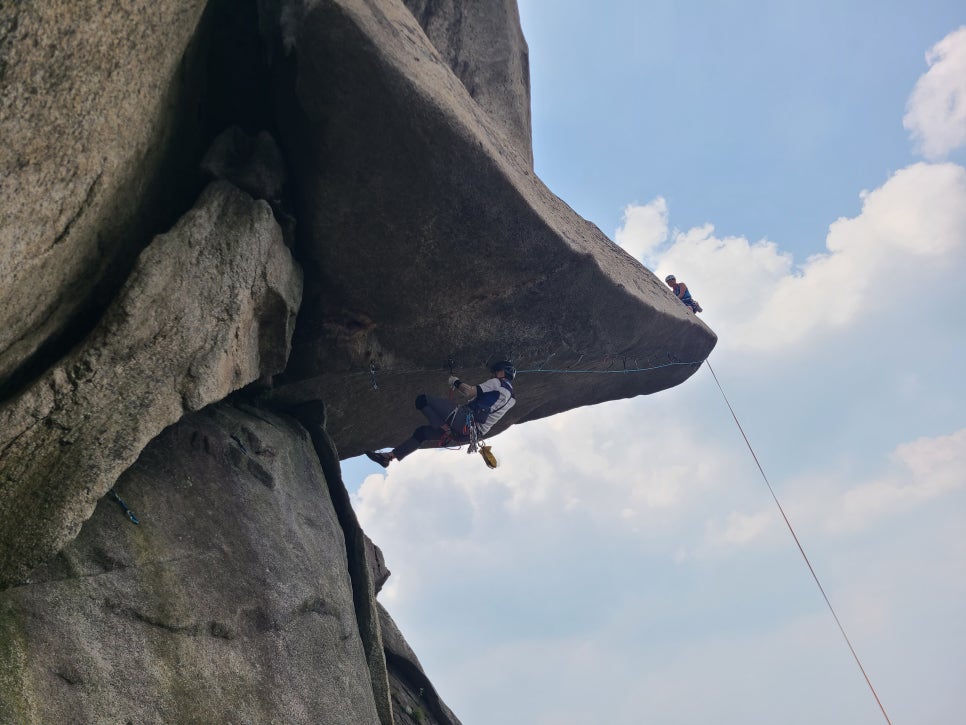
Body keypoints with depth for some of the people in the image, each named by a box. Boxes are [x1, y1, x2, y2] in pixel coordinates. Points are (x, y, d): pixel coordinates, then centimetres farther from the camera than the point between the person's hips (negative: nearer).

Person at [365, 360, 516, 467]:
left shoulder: (497, 383, -3)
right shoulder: (511, 397, 22)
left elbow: (470, 392, -12)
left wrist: (456, 381, 6)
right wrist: (458, 386, 29)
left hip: (465, 419, -9)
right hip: (473, 433, 9)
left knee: (422, 399, -12)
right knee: (422, 432, 16)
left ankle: (447, 432, -11)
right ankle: (390, 456, 14)